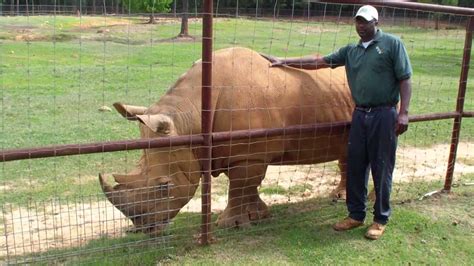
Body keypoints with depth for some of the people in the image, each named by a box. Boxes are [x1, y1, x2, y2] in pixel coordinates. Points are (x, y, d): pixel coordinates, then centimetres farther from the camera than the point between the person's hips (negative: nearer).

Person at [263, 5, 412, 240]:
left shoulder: (392, 44, -1)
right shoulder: (350, 51, 13)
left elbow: (405, 79, -5)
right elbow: (319, 61, 13)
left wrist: (404, 112, -13)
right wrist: (285, 62, 10)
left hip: (384, 115, -5)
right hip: (359, 115, 5)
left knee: (381, 169, 3)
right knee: (355, 167, 9)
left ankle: (381, 219, 17)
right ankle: (356, 214, 24)